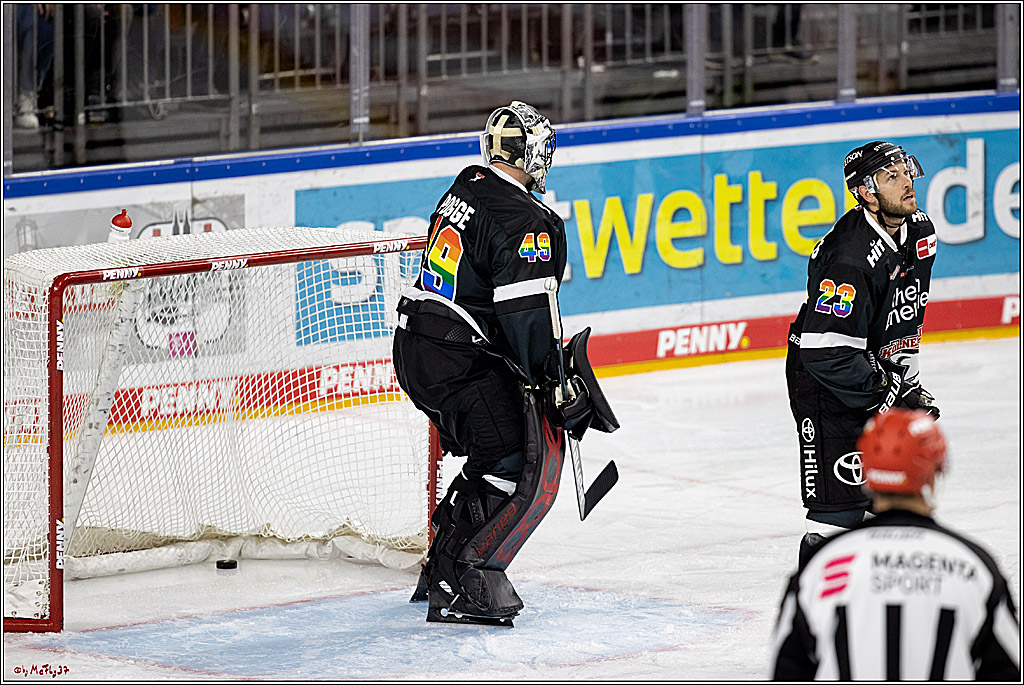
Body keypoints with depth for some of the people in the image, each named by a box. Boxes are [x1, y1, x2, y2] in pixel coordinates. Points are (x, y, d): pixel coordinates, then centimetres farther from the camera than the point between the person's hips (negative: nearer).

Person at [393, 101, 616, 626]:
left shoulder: (466, 188, 13)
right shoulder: (522, 221, -17)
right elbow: (525, 315, -22)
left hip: (415, 346, 10)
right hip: (459, 361, -10)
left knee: (495, 459, 22)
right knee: (529, 465, -10)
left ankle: (442, 569, 29)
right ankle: (466, 588, -15)